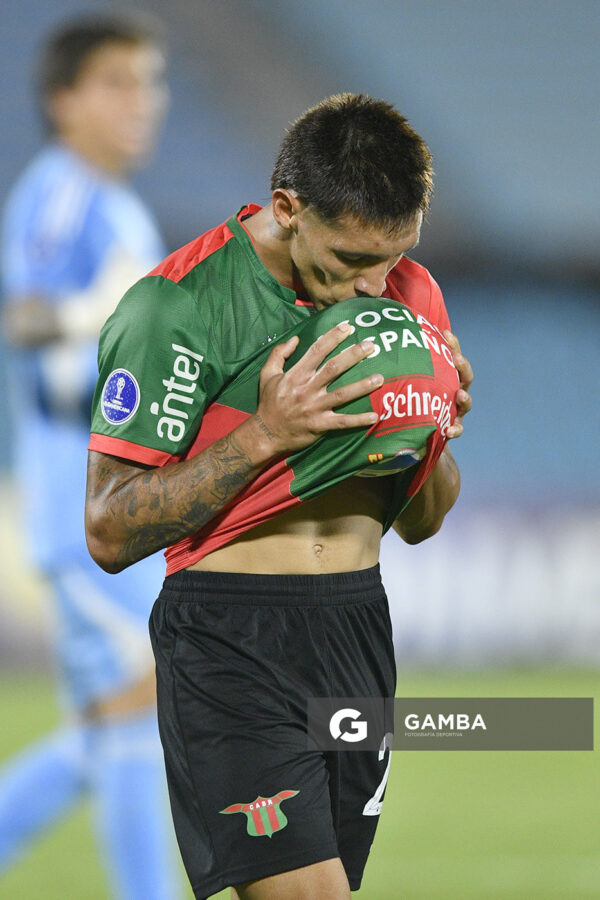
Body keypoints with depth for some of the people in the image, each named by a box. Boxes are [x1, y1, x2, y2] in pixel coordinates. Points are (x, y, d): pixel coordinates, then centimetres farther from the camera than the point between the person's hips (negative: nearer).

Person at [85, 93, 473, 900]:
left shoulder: (409, 294, 8)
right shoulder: (177, 304, -11)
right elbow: (111, 533, -13)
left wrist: (433, 438, -6)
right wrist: (265, 434, -21)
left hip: (359, 626, 6)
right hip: (230, 644, -6)